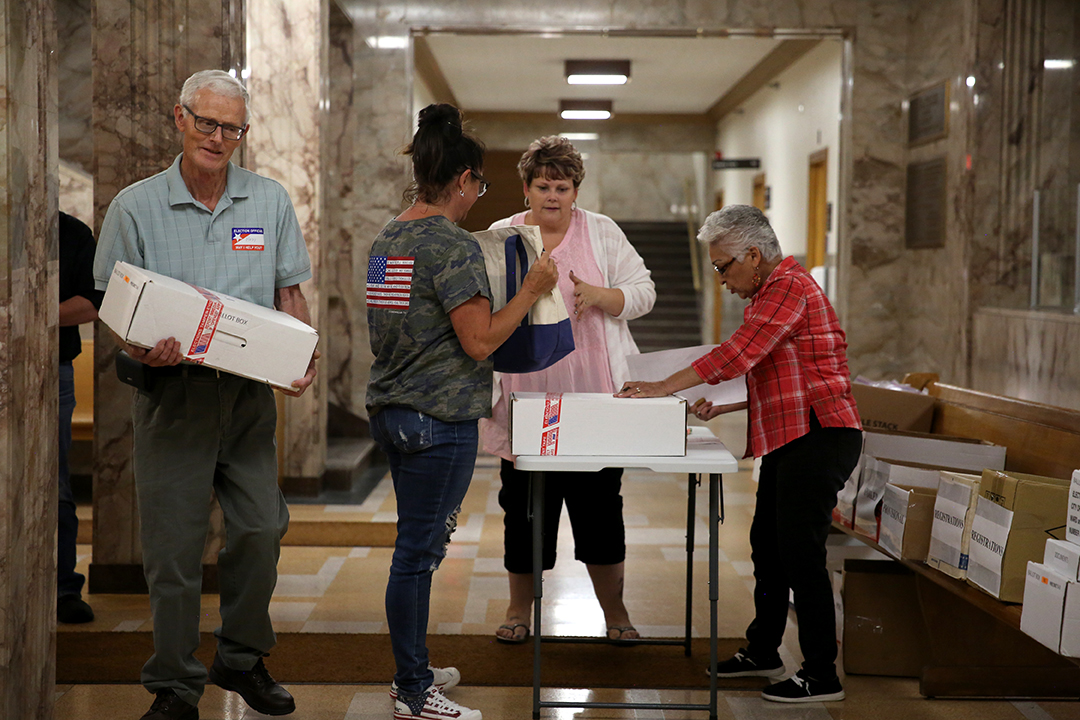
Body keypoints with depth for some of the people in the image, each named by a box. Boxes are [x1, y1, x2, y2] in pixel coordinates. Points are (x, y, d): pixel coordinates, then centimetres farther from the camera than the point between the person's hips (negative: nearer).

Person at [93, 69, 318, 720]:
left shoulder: (271, 201, 9)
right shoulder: (136, 206, 2)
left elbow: (289, 292, 12)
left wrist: (303, 357, -5)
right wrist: (142, 351, -19)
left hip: (251, 393, 2)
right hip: (172, 393, -2)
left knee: (261, 530, 3)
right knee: (173, 543, 0)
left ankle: (243, 660, 24)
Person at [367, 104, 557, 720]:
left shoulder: (388, 239, 11)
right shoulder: (454, 247, -17)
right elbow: (479, 342, -18)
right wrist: (531, 291, -8)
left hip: (392, 410, 9)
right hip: (439, 418, -9)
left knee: (419, 544, 19)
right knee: (419, 550, -2)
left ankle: (412, 669, 30)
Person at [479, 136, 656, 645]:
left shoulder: (603, 232, 7)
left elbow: (642, 292, 4)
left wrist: (597, 295, -14)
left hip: (593, 398, 0)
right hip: (525, 401, 1)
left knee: (600, 506, 3)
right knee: (523, 507, 6)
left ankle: (614, 609, 18)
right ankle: (519, 607, 24)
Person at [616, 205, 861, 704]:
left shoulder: (789, 287, -14)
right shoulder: (769, 292, 20)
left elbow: (737, 354, -22)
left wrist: (663, 388, -18)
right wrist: (724, 407, 16)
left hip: (818, 438, -11)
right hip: (791, 439, 11)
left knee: (800, 554, -8)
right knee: (767, 547, 16)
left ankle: (821, 676, 1)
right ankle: (762, 652, 30)